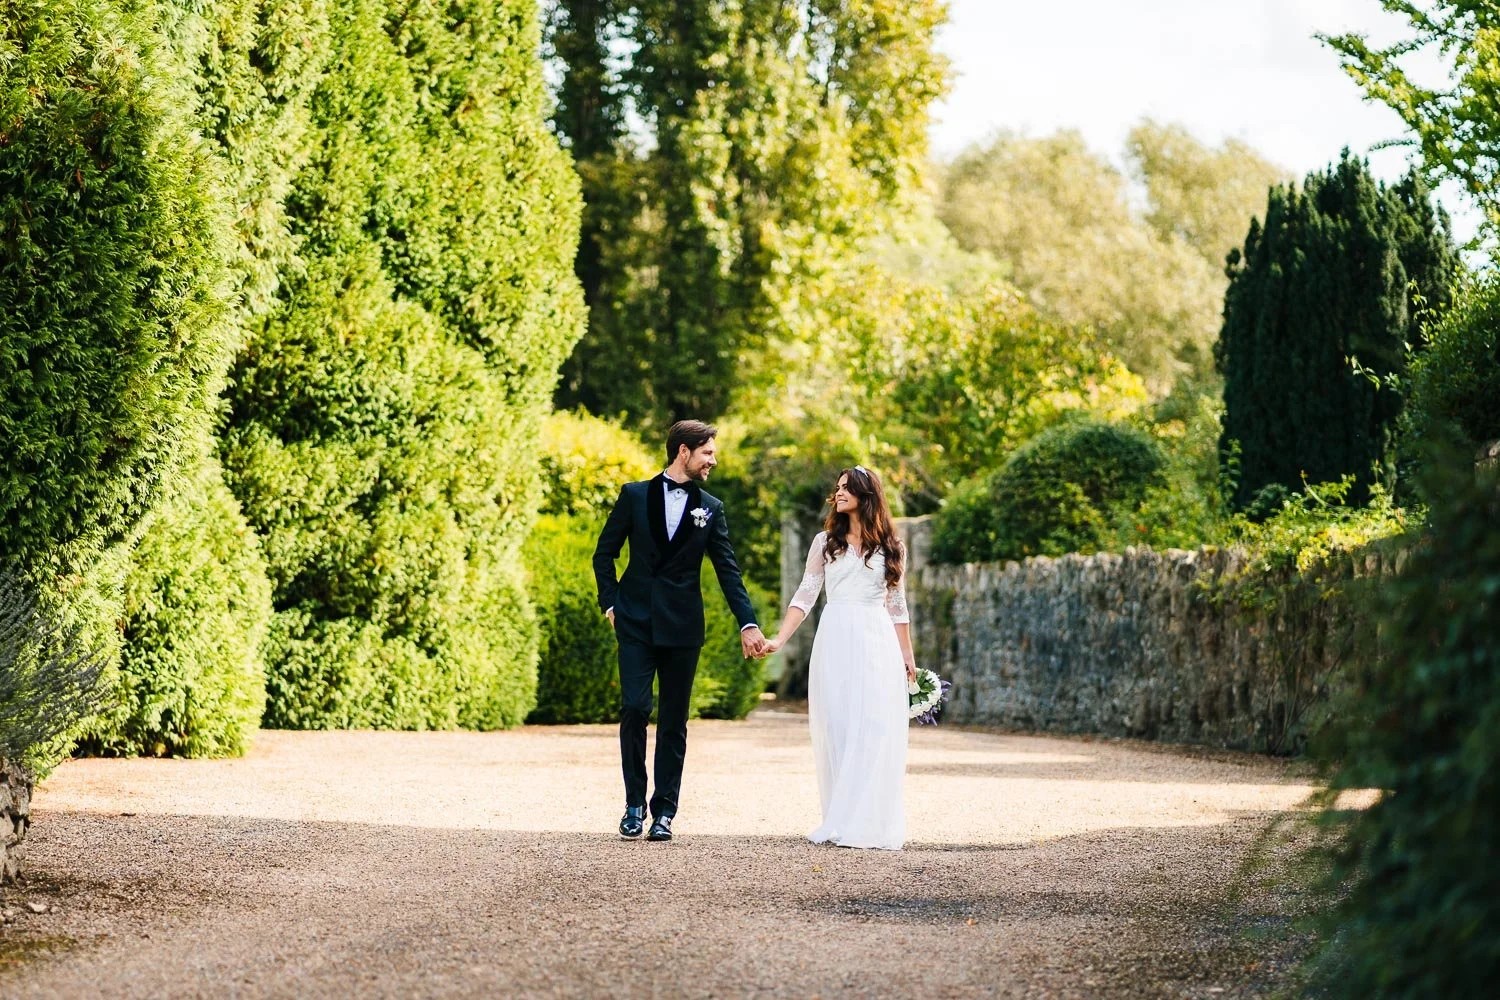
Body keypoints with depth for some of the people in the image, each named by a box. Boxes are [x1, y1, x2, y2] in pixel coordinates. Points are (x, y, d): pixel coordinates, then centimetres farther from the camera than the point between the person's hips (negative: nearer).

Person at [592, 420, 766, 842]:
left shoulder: (711, 509, 7)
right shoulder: (635, 495, 4)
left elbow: (728, 570, 5)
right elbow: (605, 553, 9)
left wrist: (748, 623, -3)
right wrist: (610, 603, 1)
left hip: (682, 628, 1)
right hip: (636, 623, -1)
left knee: (674, 721, 3)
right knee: (634, 709, -10)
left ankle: (664, 812, 9)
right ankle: (634, 805, 3)